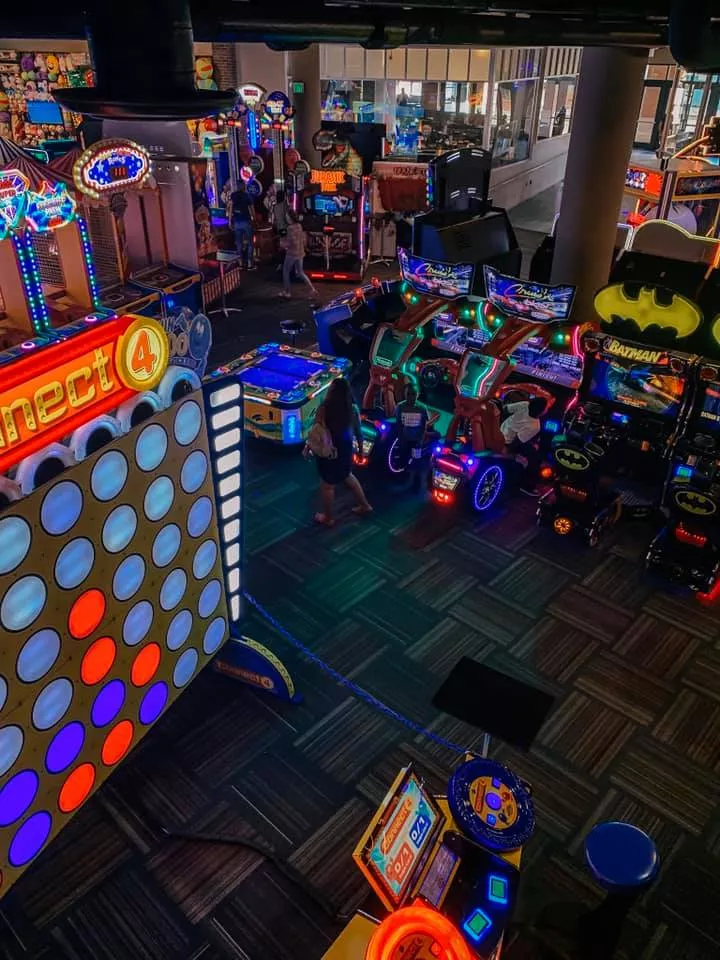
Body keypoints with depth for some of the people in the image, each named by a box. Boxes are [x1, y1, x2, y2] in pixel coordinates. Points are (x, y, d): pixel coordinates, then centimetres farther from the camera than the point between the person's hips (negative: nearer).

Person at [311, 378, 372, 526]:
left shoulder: (323, 409, -23)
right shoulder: (353, 409, -11)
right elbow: (358, 431, 0)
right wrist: (360, 446, 16)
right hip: (345, 449, 4)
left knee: (327, 485, 14)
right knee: (348, 476, 30)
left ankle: (327, 517, 32)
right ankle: (365, 505, 42)